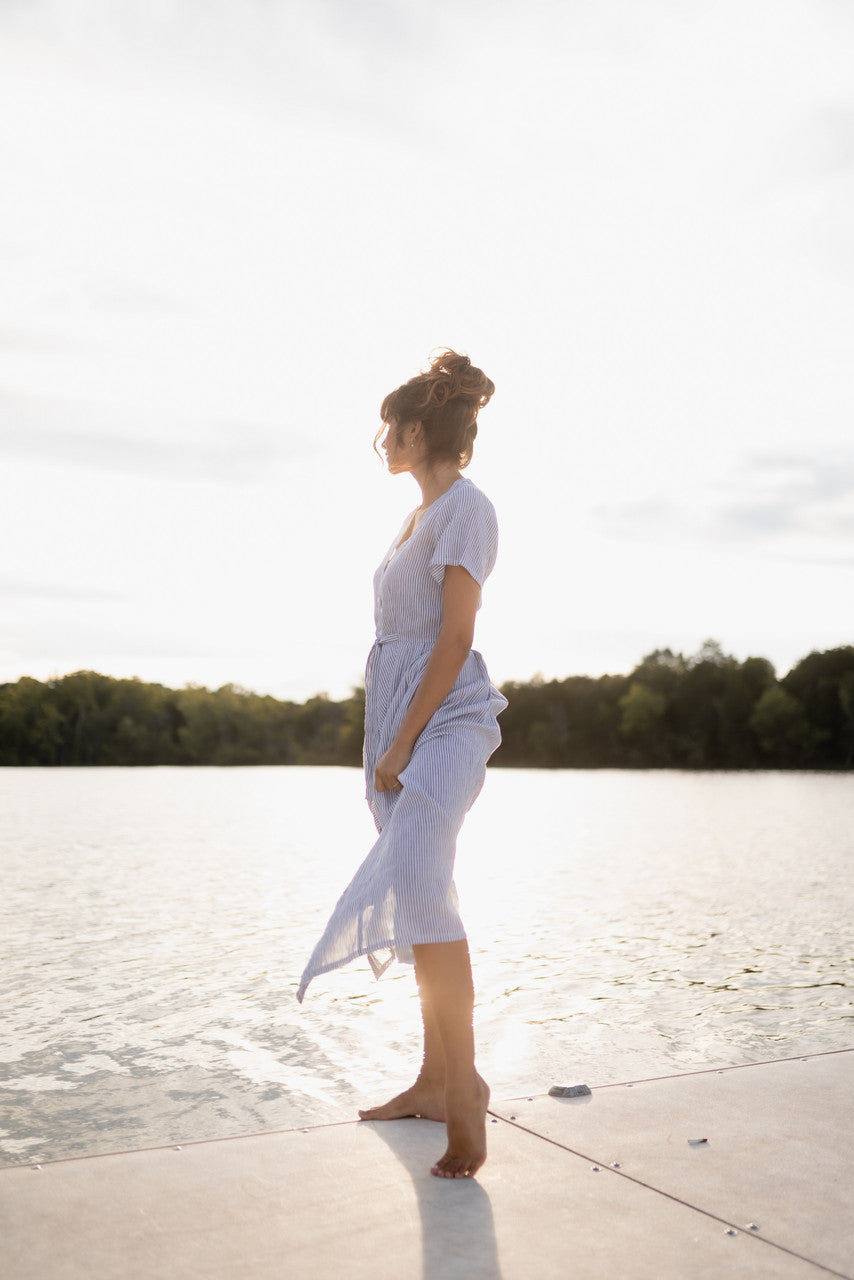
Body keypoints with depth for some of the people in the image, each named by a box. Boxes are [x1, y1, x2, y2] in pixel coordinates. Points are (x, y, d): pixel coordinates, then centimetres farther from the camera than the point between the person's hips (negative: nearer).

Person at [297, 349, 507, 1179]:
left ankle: (463, 1084, -18)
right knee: (418, 894, 9)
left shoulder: (465, 507, -7)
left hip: (442, 719, -9)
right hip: (399, 718, 9)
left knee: (416, 884, -24)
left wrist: (403, 740, -17)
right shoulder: (420, 516, 19)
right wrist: (389, 742, 18)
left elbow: (455, 638, -15)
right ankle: (433, 1083, 16)